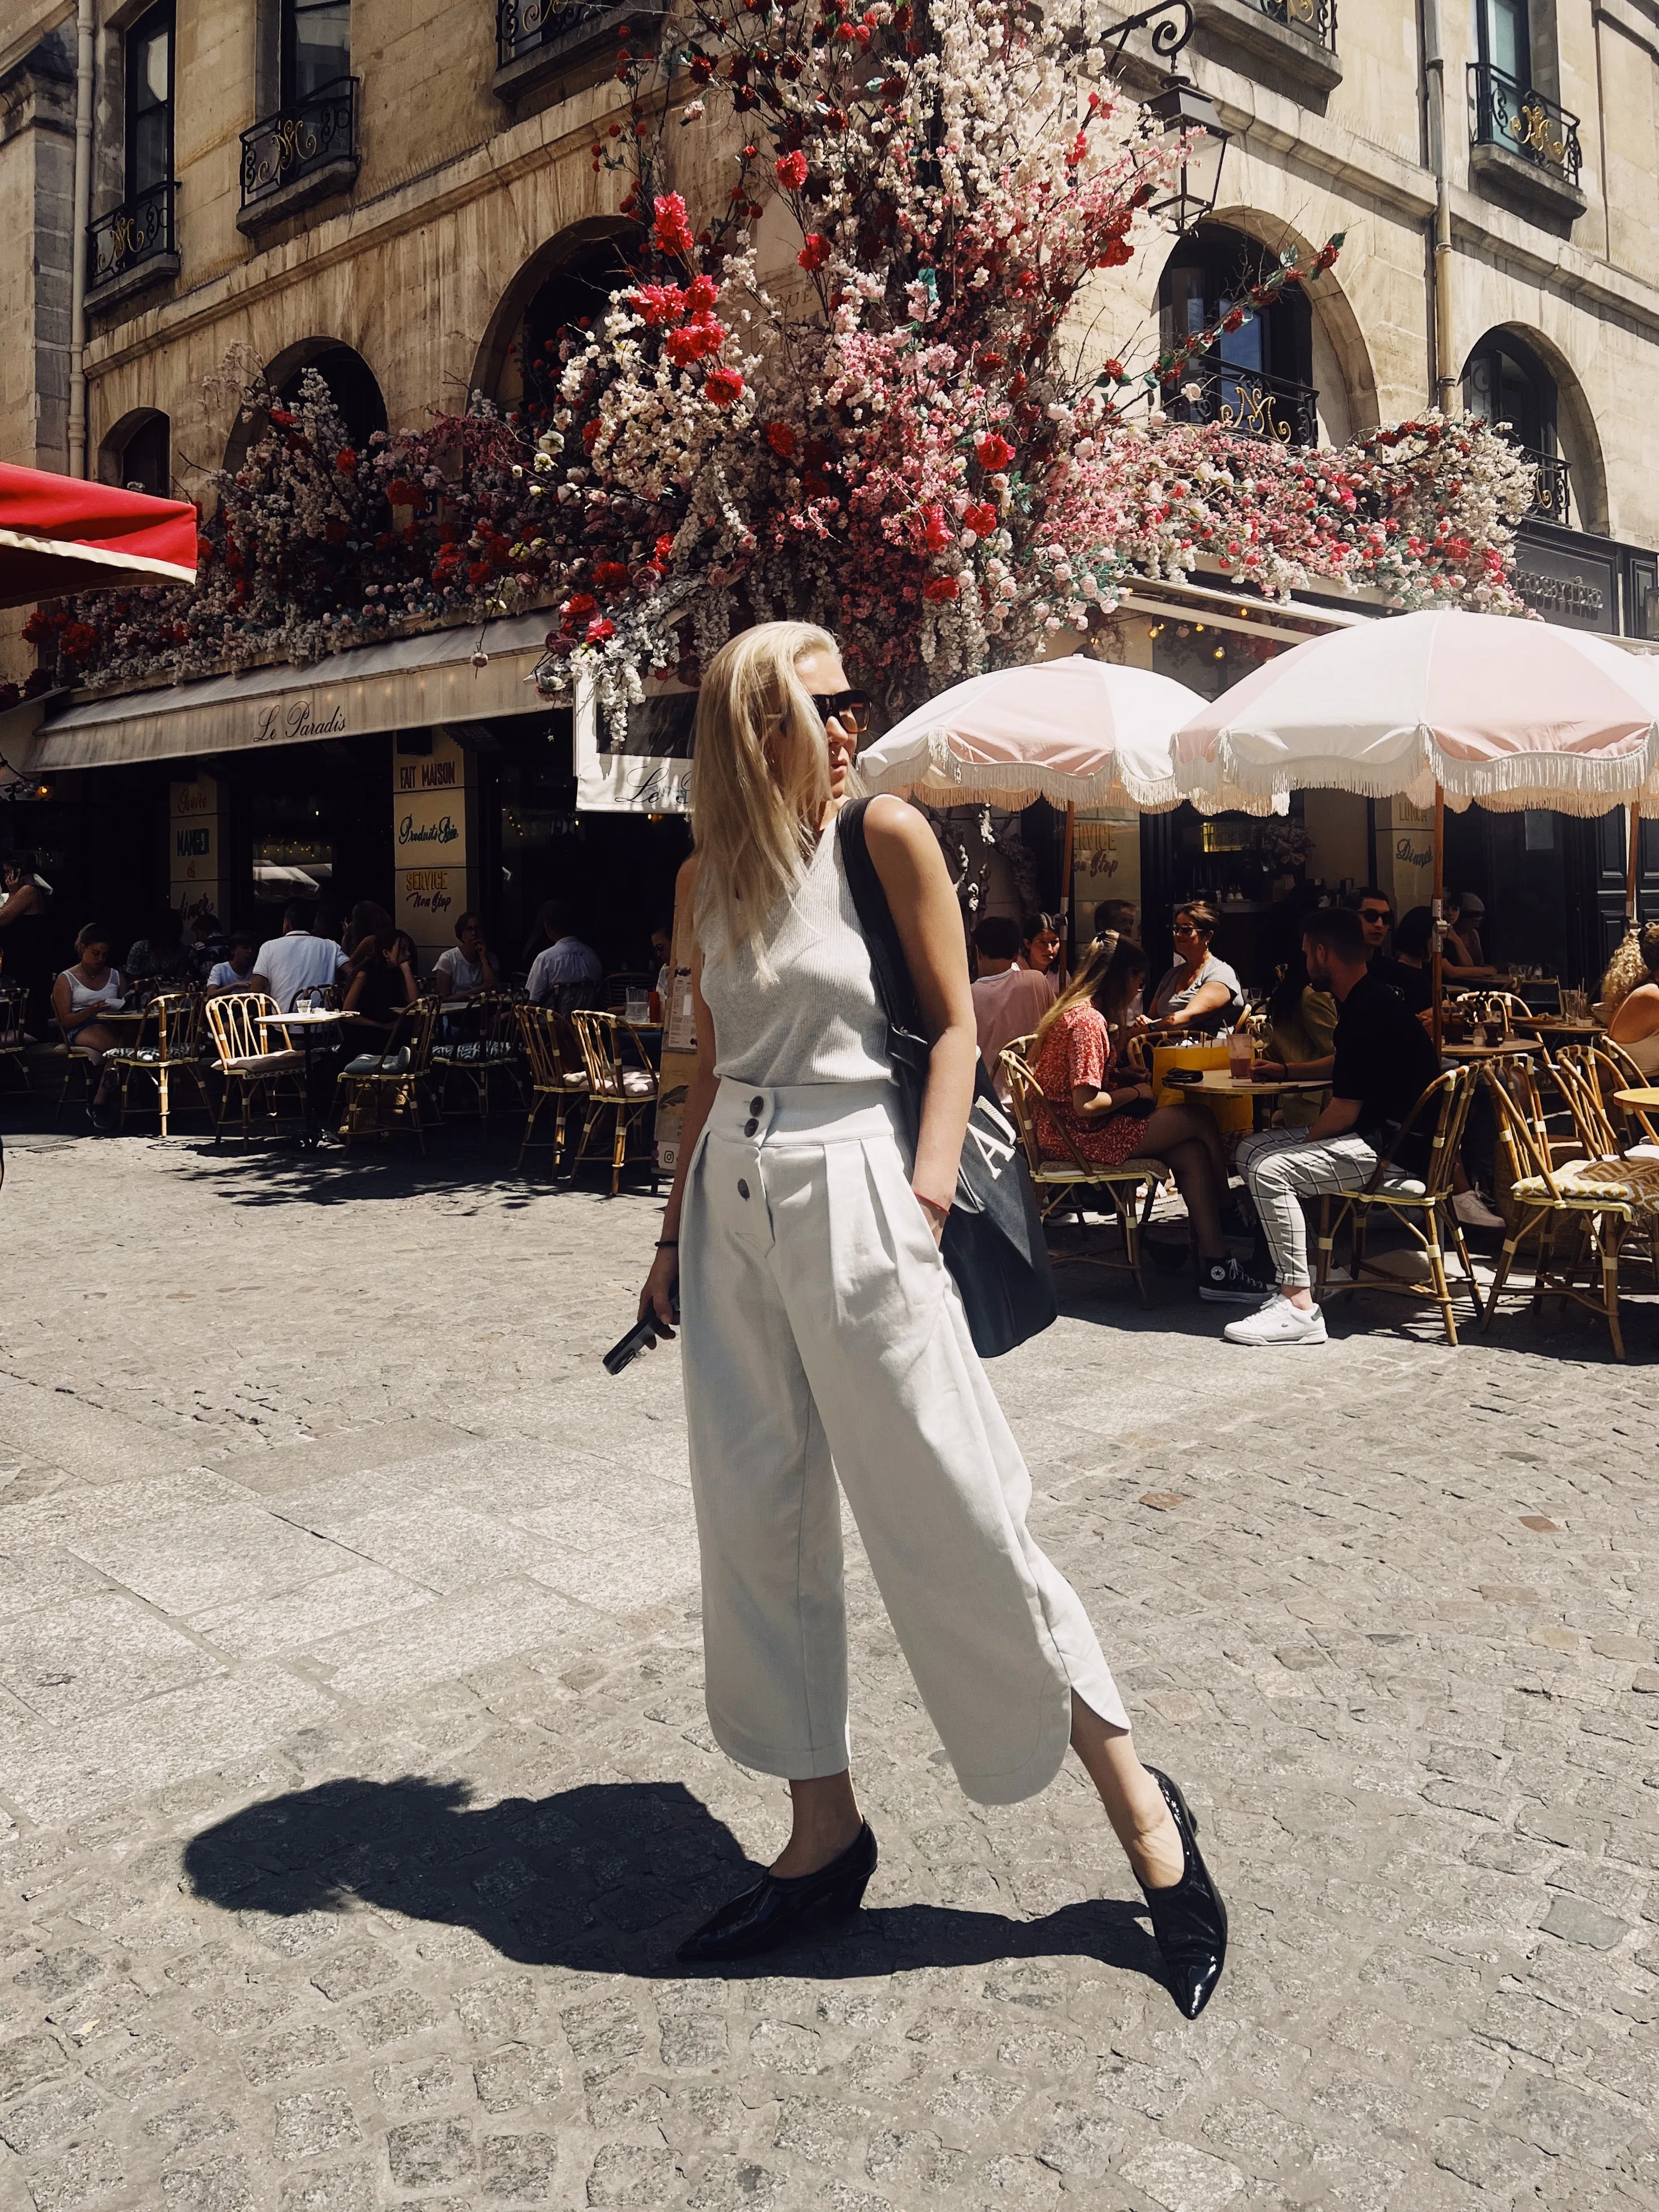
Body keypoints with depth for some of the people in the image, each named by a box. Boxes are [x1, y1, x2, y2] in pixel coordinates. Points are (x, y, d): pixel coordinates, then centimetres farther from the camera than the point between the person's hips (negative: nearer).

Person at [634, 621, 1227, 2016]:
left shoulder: (886, 835, -3)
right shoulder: (709, 878, 10)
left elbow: (955, 1023, -4)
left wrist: (929, 1190, -16)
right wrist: (676, 1233, 15)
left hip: (850, 1185, -5)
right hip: (732, 1195, 6)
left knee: (948, 1510, -4)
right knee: (755, 1520, 8)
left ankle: (1137, 1804, 14)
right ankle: (826, 1833, 23)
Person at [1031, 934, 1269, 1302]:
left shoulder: (1081, 1010, 14)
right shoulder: (1089, 1020, -18)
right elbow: (1086, 1103, -24)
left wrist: (1130, 1075, 6)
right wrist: (1136, 1093, -8)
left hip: (1066, 1130, 10)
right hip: (1078, 1137, -10)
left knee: (1191, 1153, -4)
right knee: (1201, 1121, -8)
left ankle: (1215, 1267, -7)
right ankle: (1229, 1215, 12)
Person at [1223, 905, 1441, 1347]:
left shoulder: (1366, 1014, -20)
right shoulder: (1368, 1001, 13)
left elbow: (1345, 1110, -20)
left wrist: (1304, 1143, -4)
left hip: (1393, 1150, -11)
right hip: (1376, 1135, 11)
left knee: (1271, 1170, -23)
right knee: (1252, 1150, 10)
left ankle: (1300, 1308, -20)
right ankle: (1281, 1275, 8)